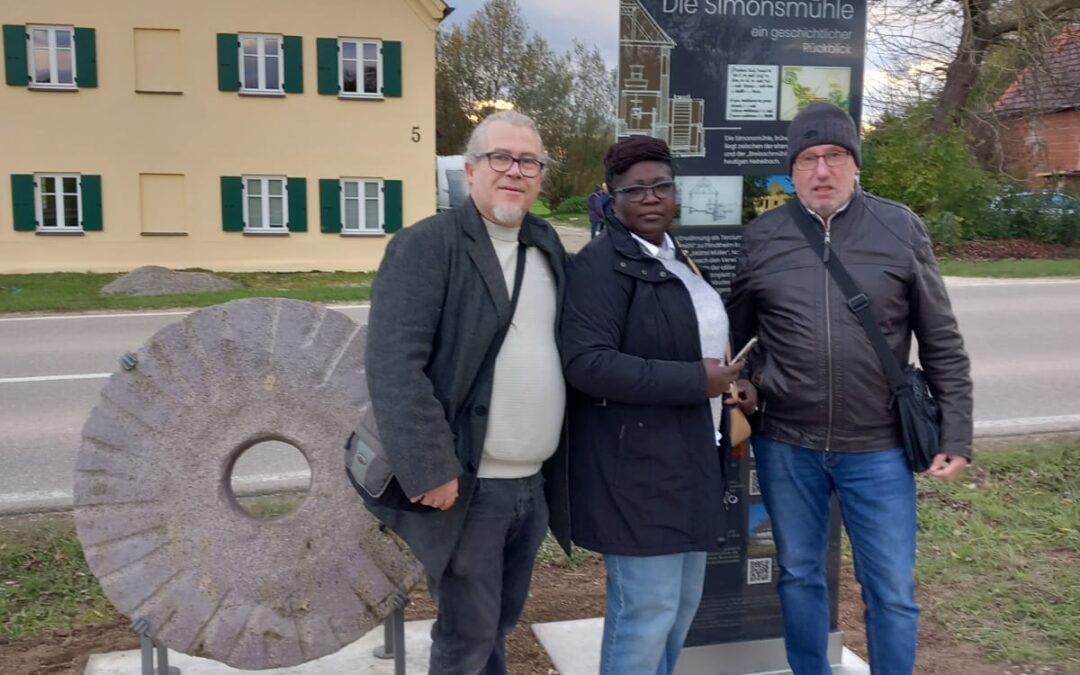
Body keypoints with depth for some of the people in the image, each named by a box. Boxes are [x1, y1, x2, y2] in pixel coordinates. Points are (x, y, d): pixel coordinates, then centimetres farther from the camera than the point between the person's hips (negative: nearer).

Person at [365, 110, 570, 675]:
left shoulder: (548, 246, 11)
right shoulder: (425, 247, -11)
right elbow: (394, 368, -19)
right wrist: (430, 472, -21)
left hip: (535, 484, 6)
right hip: (465, 487, -6)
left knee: (501, 621, 21)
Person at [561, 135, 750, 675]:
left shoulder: (674, 257, 14)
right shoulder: (602, 263, -14)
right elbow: (586, 363, -25)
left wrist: (723, 385, 11)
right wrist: (694, 380, -21)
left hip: (688, 459, 9)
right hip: (638, 465, -9)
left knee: (681, 604, 18)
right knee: (645, 611, -2)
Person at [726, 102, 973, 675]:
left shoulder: (900, 228, -3)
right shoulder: (761, 237, 0)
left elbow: (942, 342, 1)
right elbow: (735, 333, 12)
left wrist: (956, 436, -1)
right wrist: (745, 386, -4)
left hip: (878, 448, -1)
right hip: (785, 445, 2)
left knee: (892, 592, 7)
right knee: (799, 577, 16)